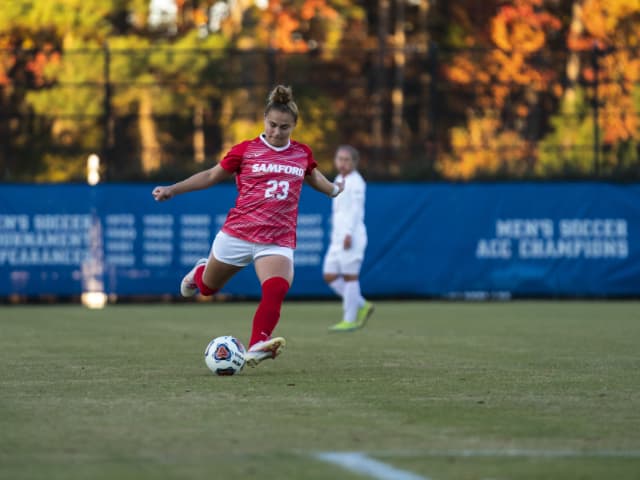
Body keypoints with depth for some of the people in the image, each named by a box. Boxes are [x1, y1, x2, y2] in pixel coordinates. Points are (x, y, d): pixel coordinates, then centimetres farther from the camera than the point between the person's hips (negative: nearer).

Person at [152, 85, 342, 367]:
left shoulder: (302, 154, 7)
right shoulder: (246, 150, -2)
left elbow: (314, 177, 33)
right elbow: (212, 176, 9)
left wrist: (334, 190, 23)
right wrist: (172, 190, 5)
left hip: (278, 241, 1)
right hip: (237, 234, 0)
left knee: (276, 290, -29)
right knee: (207, 287, 18)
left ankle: (256, 347, -33)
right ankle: (199, 273, 55)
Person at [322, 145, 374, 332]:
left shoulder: (356, 182, -7)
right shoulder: (339, 181, 20)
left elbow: (356, 209, -15)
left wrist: (349, 233, -22)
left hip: (352, 237, -9)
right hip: (337, 238, 9)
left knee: (349, 276, -6)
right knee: (329, 276, 6)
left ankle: (350, 320, -2)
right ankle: (362, 306, 14)